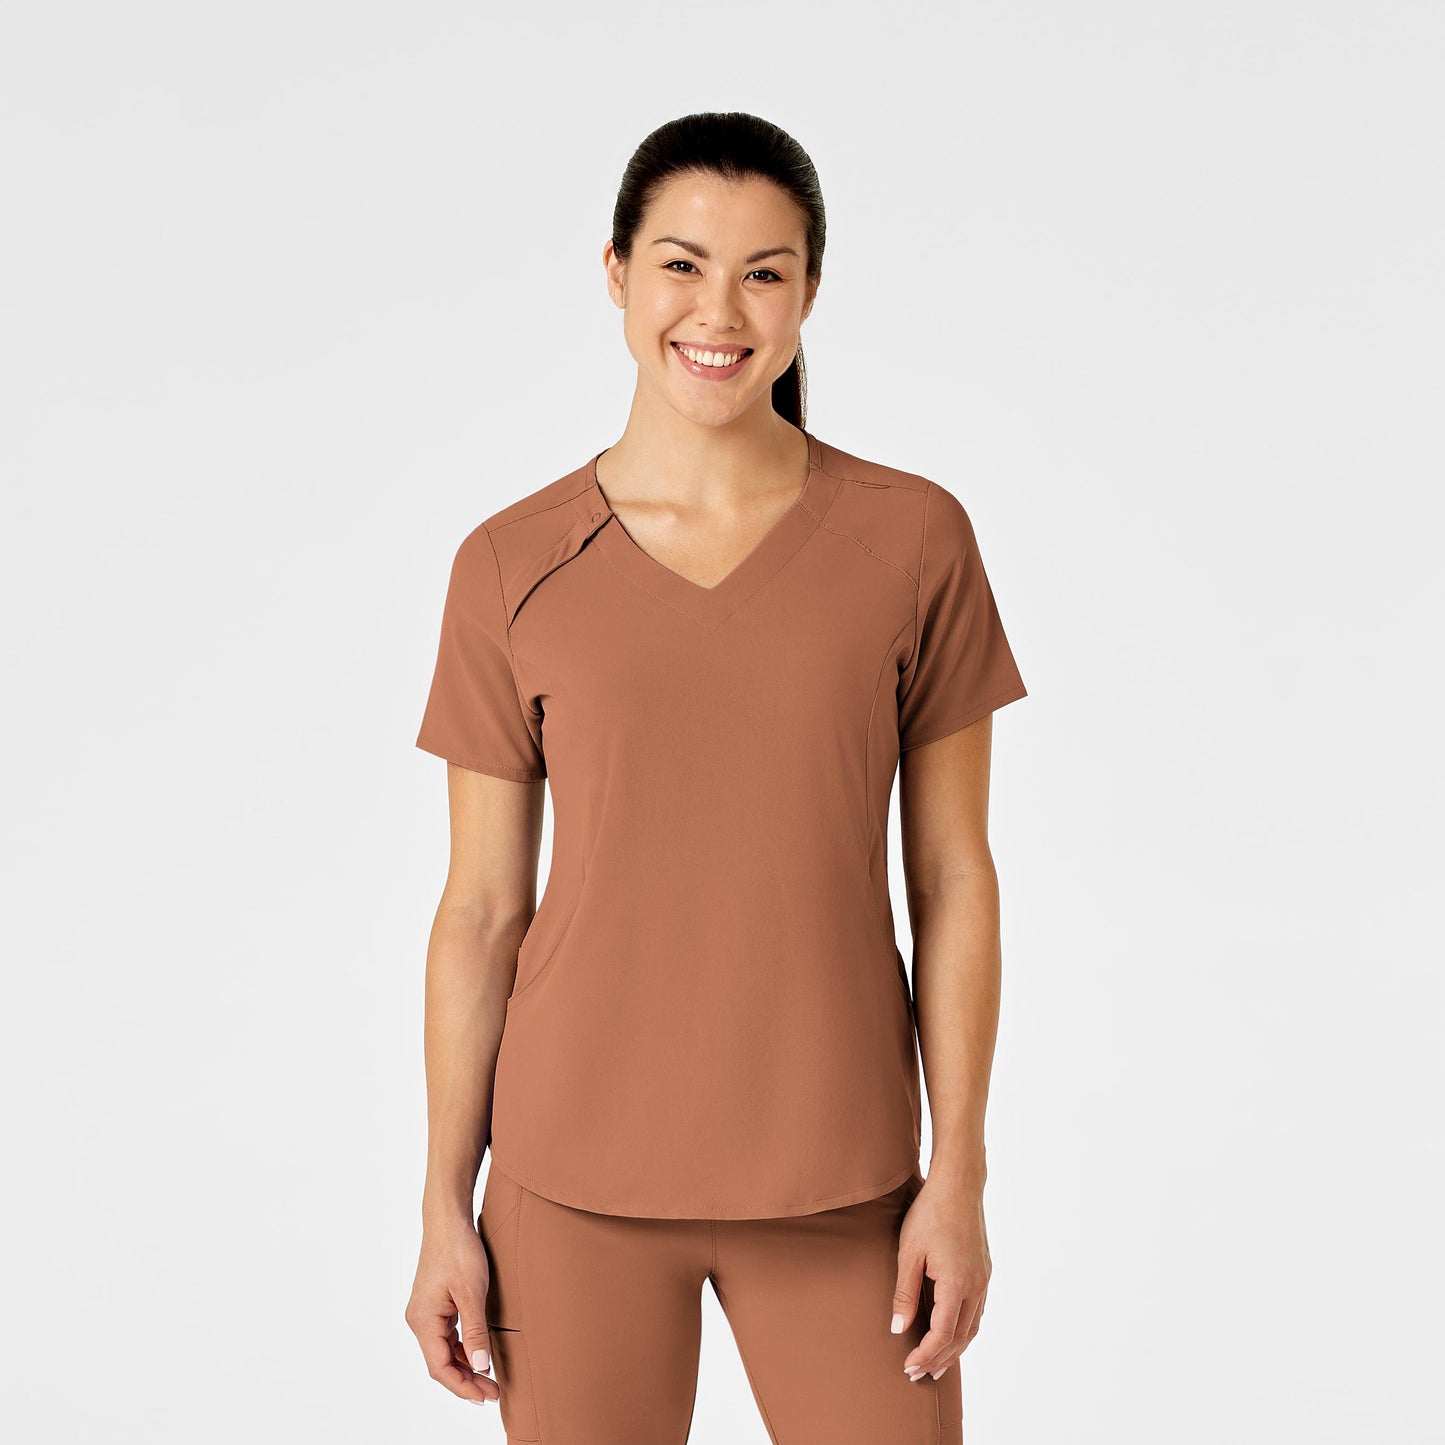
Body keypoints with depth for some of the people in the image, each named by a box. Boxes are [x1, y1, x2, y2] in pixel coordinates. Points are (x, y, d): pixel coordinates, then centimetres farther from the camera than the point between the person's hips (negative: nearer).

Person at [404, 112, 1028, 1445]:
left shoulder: (915, 537, -2)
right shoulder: (513, 568, -2)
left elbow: (953, 874, 0)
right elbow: (482, 906, 2)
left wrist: (960, 1173, -3)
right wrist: (445, 1208, 2)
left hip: (839, 1181, 0)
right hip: (579, 1177, 0)